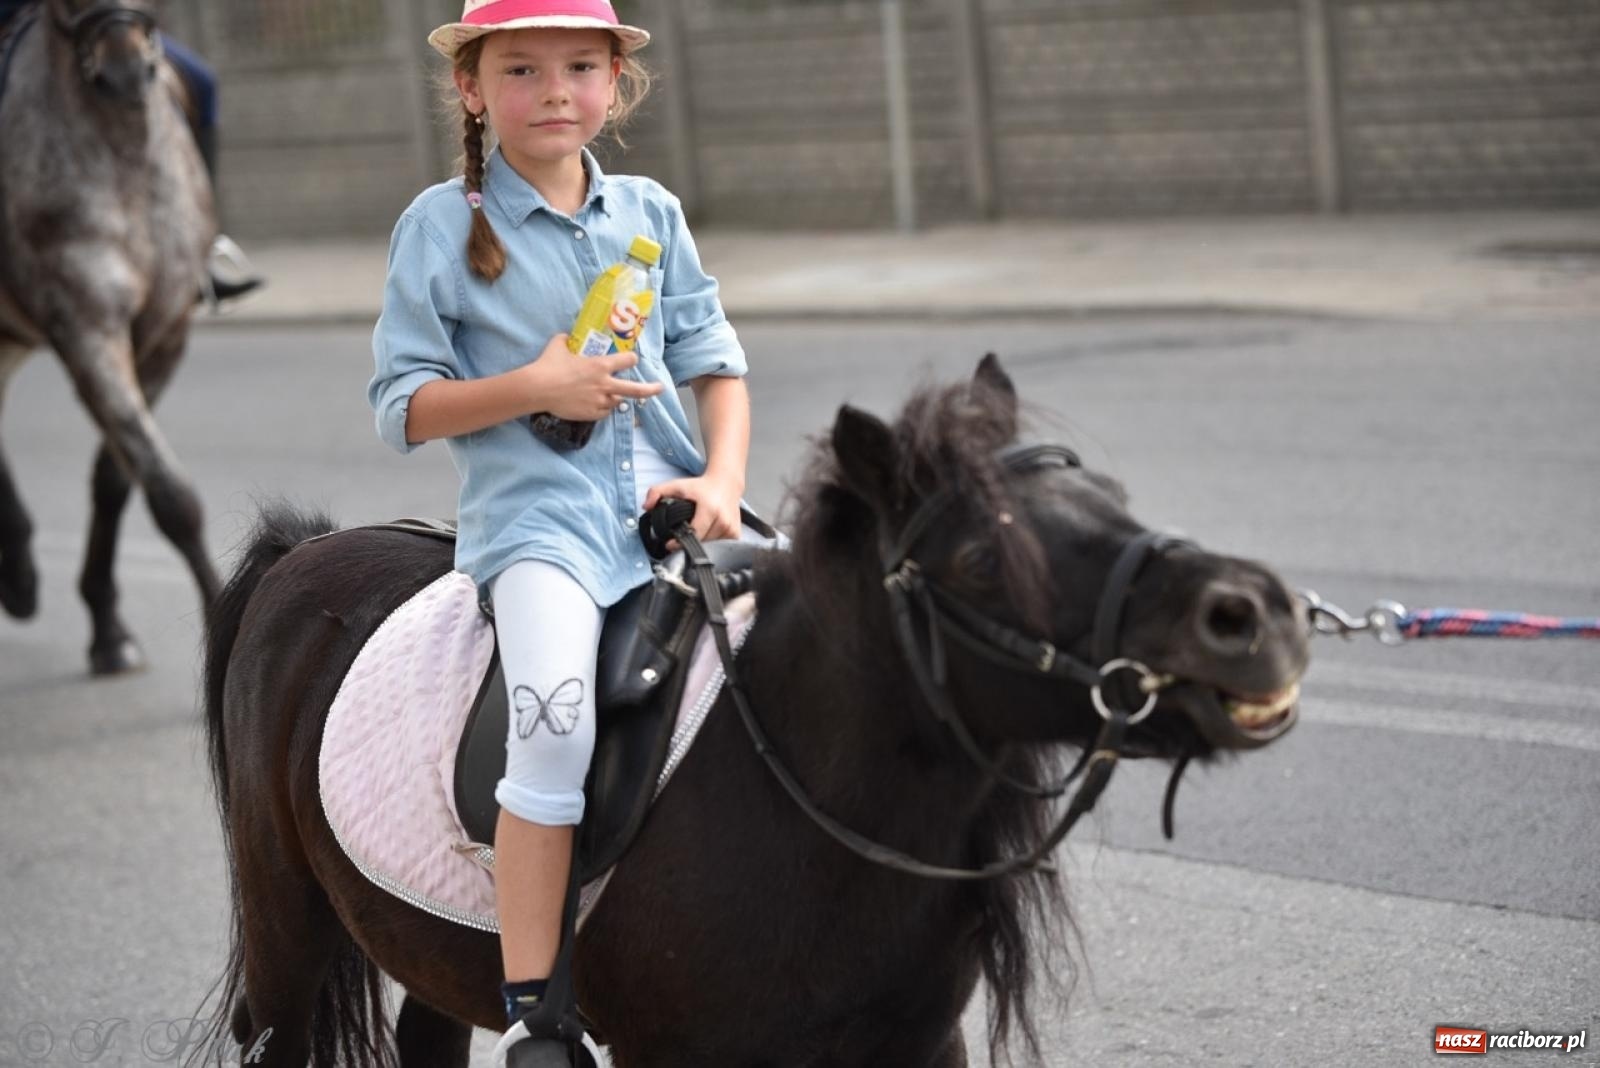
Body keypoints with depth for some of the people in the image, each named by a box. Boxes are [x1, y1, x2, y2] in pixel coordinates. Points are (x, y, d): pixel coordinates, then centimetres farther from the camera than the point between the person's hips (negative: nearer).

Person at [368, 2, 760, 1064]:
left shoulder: (650, 212, 15)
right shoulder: (442, 223, 3)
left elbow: (716, 361, 15)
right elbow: (402, 406, 0)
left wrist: (724, 476, -3)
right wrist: (535, 387, -13)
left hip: (668, 500, 5)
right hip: (536, 510, -4)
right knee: (556, 719, -28)